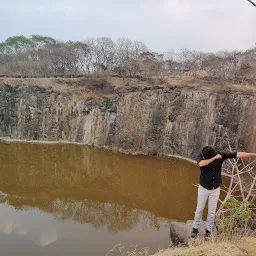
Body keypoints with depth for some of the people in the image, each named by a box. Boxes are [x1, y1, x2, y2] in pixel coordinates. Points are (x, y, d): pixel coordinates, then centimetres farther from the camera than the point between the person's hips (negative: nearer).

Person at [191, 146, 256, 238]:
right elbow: (201, 164, -43)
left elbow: (237, 154, -17)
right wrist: (215, 158, -36)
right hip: (203, 188, 0)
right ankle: (195, 228, 28)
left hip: (215, 189, 1)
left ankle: (208, 230, 28)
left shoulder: (220, 155, -16)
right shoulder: (201, 155, -20)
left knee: (212, 211, 10)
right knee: (199, 209, 11)